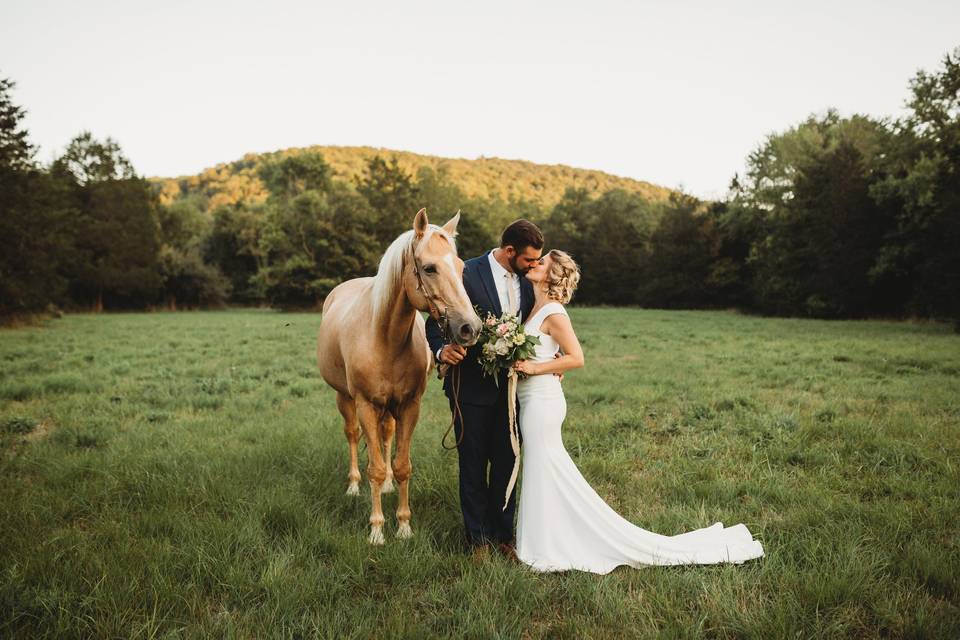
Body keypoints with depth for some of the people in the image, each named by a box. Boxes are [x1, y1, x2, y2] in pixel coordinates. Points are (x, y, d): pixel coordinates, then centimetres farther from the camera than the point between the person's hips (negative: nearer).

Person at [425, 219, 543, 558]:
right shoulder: (467, 274, -14)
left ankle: (503, 533, 28)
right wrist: (442, 350, -31)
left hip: (508, 387, 5)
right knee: (473, 465, 8)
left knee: (506, 463, 13)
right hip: (472, 388, -5)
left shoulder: (526, 283, 5)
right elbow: (436, 322, -11)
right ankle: (478, 537, 23)